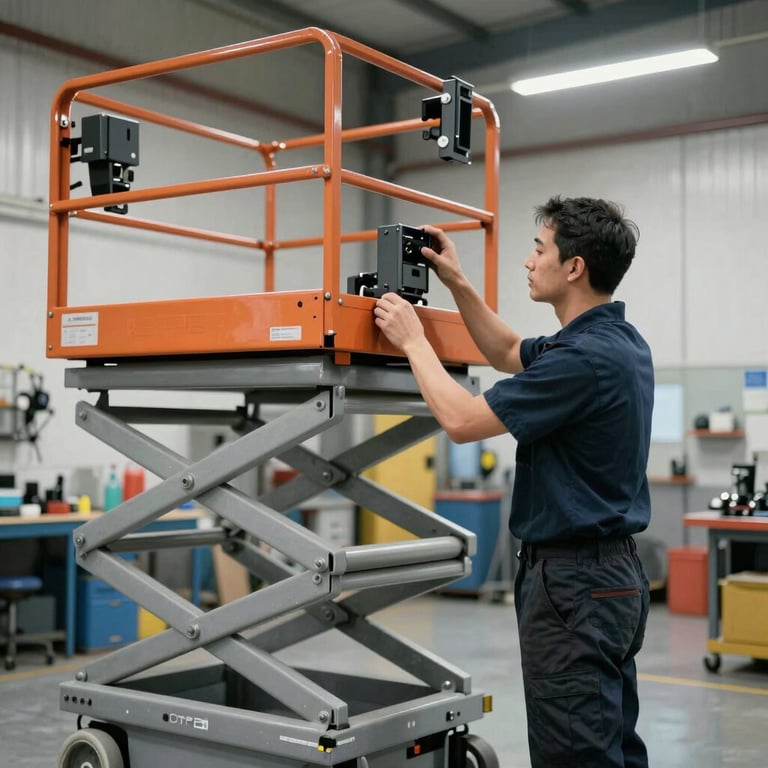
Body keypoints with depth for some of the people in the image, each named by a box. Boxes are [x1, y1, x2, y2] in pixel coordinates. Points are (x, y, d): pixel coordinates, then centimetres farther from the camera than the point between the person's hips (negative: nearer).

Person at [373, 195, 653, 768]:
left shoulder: (585, 357, -22)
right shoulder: (617, 340, 10)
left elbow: (462, 421, -19)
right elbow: (510, 355, 26)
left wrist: (413, 340, -5)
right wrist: (458, 283, 18)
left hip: (574, 581, -10)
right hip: (609, 572, 10)